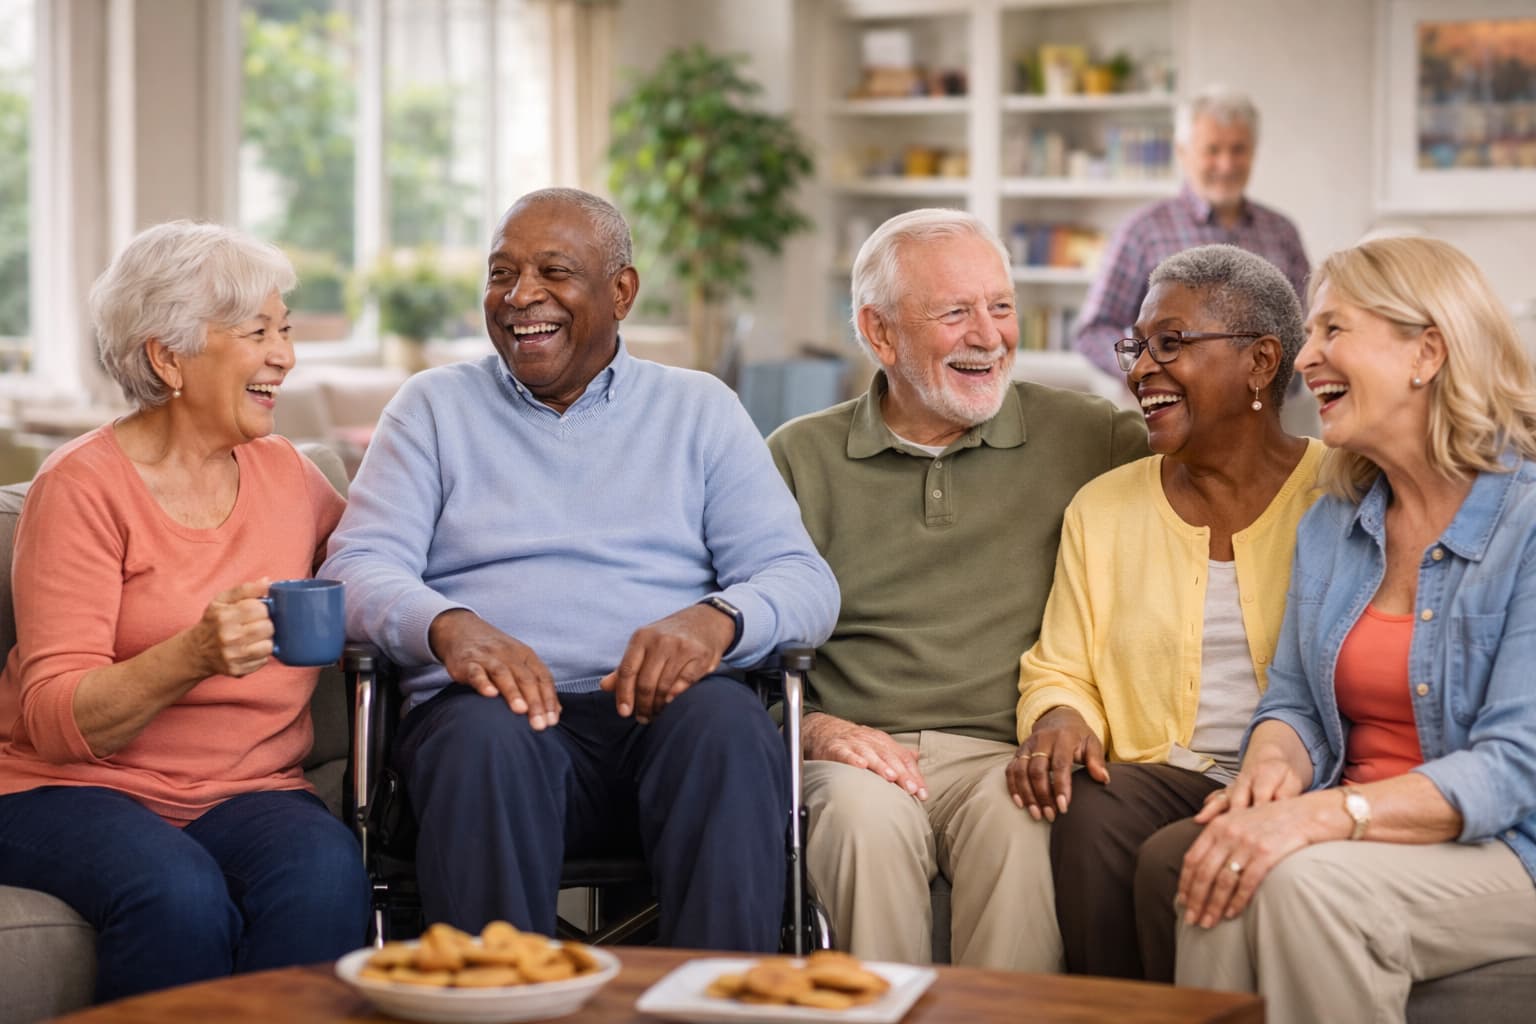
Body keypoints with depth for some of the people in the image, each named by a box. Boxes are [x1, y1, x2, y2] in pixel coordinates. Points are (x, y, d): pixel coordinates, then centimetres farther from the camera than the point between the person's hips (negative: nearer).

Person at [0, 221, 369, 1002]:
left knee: (326, 873, -31)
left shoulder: (284, 472, 11)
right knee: (179, 894, -36)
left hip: (251, 791, 4)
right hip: (78, 790, -4)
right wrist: (194, 657, -31)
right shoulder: (82, 486, -5)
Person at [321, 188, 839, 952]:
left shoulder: (699, 409, 19)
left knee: (726, 721, -34)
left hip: (661, 707, 1)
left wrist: (715, 619, -17)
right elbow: (359, 568, 5)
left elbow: (802, 580, 8)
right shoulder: (434, 407, 19)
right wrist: (448, 625, -18)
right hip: (489, 707, 0)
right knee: (489, 736, -36)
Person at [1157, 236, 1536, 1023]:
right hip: (1353, 833, 5)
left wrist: (1322, 816, -31)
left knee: (1307, 882, -34)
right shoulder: (1332, 525, 12)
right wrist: (1274, 767, -11)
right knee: (1229, 877, -29)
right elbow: (1293, 701, 15)